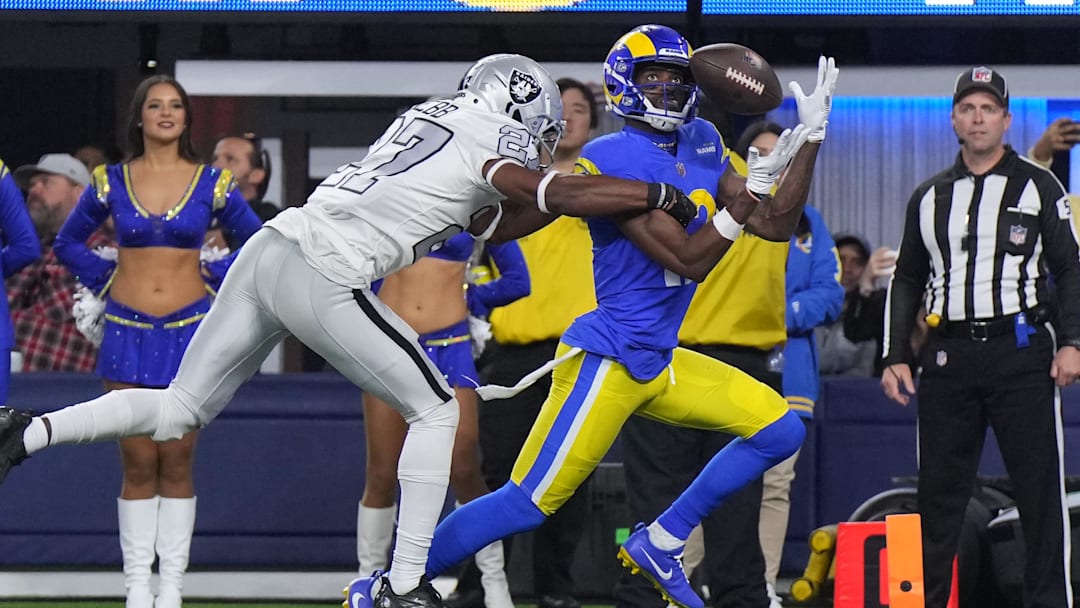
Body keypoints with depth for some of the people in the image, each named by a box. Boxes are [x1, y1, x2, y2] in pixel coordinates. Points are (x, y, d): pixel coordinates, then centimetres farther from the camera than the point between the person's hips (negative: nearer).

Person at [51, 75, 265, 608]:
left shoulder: (211, 183, 3)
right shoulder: (110, 182, 4)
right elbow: (69, 243, 16)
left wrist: (215, 279, 3)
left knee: (176, 464, 0)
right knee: (138, 466, -1)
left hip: (189, 330, 0)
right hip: (127, 333, 0)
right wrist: (105, 280, 4)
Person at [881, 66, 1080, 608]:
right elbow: (906, 280, 20)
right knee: (938, 493, 3)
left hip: (1021, 352, -3)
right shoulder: (929, 197, 16)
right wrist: (895, 356, 11)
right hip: (948, 356, 3)